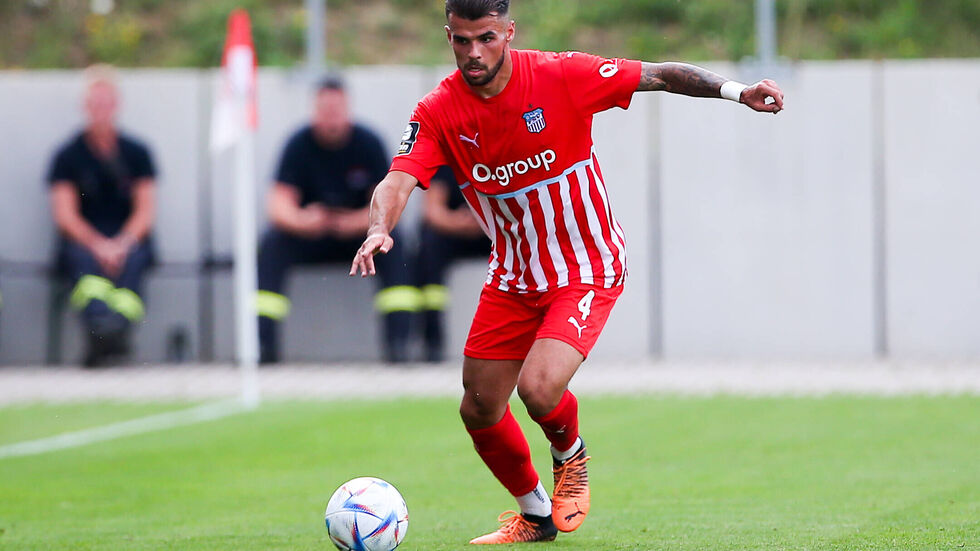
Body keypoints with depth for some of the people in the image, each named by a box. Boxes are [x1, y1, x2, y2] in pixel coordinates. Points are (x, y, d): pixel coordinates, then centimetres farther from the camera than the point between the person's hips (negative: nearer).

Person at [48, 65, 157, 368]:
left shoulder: (136, 152, 11)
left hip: (128, 238, 1)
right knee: (87, 260, -35)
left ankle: (118, 328, -56)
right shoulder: (69, 155, 7)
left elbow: (146, 210, 5)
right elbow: (65, 214, -2)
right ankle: (100, 326, -62)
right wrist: (98, 245, -18)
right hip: (82, 240, -1)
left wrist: (123, 243, -15)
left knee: (130, 261, -34)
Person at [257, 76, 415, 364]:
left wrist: (360, 221, -34)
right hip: (308, 236, 1)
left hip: (357, 235, -1)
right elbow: (279, 203, -16)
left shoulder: (368, 144, -8)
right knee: (272, 244, -27)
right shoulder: (300, 145, -8)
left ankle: (398, 343, -34)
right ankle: (263, 344, -32)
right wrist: (298, 220, -40)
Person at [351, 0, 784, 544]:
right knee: (479, 411, 7)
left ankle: (571, 458, 12)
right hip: (513, 276, 5)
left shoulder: (561, 76, -18)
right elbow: (398, 181, -23)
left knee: (539, 388, -24)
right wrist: (379, 228, -45)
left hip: (587, 271, -4)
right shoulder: (439, 111, -11)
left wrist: (735, 90, -25)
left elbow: (659, 75, -12)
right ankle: (534, 515, 34)